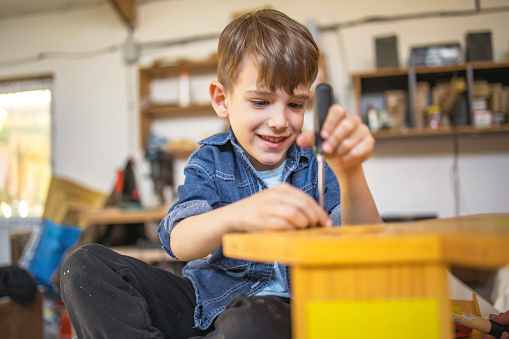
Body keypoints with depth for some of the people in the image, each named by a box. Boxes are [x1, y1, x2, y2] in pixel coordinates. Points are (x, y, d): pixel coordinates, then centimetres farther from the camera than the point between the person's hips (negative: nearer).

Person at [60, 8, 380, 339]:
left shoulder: (319, 164, 0)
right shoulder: (211, 160, 1)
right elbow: (180, 243, -18)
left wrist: (350, 171, -35)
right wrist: (236, 215, -42)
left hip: (286, 306, -2)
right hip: (209, 300, 3)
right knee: (86, 265, -9)